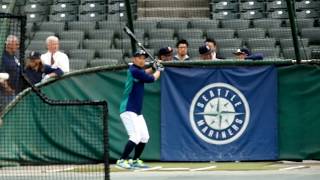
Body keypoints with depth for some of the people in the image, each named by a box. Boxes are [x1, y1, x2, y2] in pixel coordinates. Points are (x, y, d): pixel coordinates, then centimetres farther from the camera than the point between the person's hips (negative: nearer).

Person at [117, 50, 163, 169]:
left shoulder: (137, 70, 11)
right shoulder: (134, 70, -15)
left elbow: (144, 73, 33)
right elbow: (151, 79, -11)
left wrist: (153, 68, 14)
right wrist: (158, 70, 8)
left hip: (137, 111, 10)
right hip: (128, 110, -10)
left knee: (144, 137, 12)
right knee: (136, 137, -19)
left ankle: (135, 161, 24)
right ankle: (122, 160, -15)